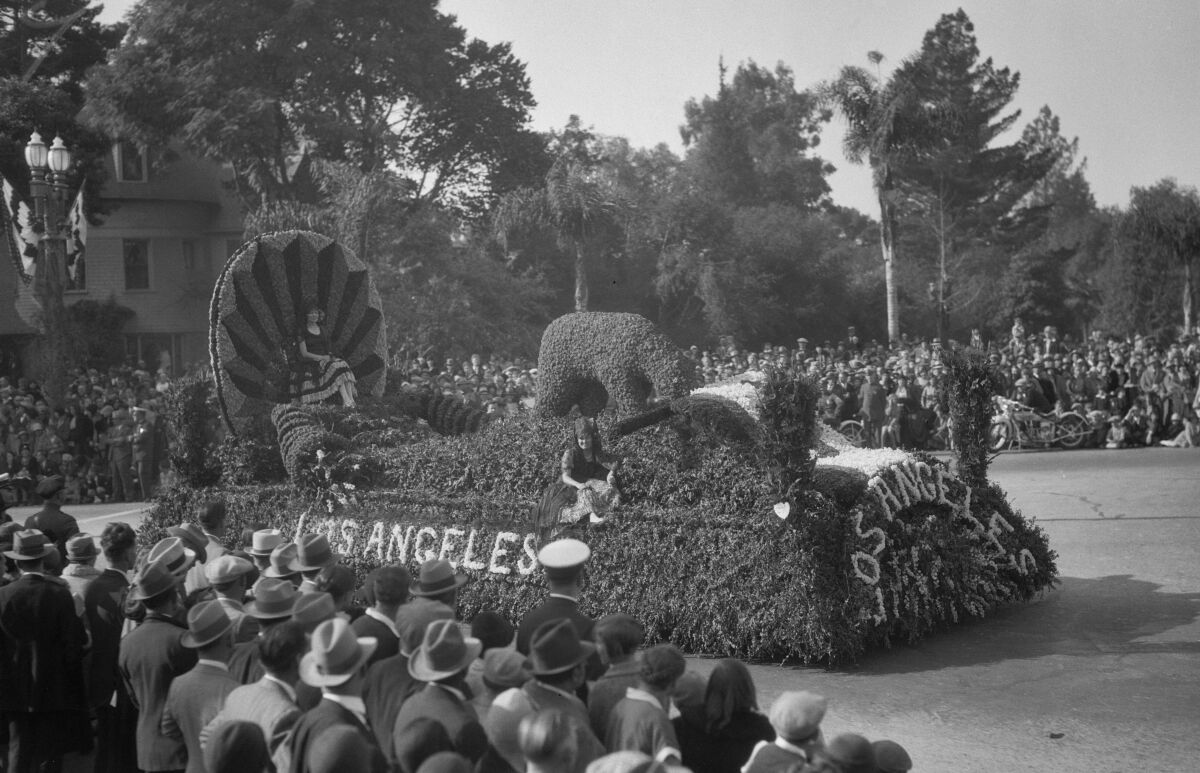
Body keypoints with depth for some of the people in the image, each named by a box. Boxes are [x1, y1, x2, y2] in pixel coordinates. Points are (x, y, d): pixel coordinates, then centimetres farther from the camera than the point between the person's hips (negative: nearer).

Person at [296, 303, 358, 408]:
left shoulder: (322, 329, 19)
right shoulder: (303, 332, 1)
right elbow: (304, 353, -6)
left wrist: (330, 355, -3)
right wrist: (322, 357, -14)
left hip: (325, 358, 5)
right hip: (312, 363, -5)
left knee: (343, 364, -26)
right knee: (335, 367, -32)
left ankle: (351, 399, -41)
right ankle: (346, 401, -43)